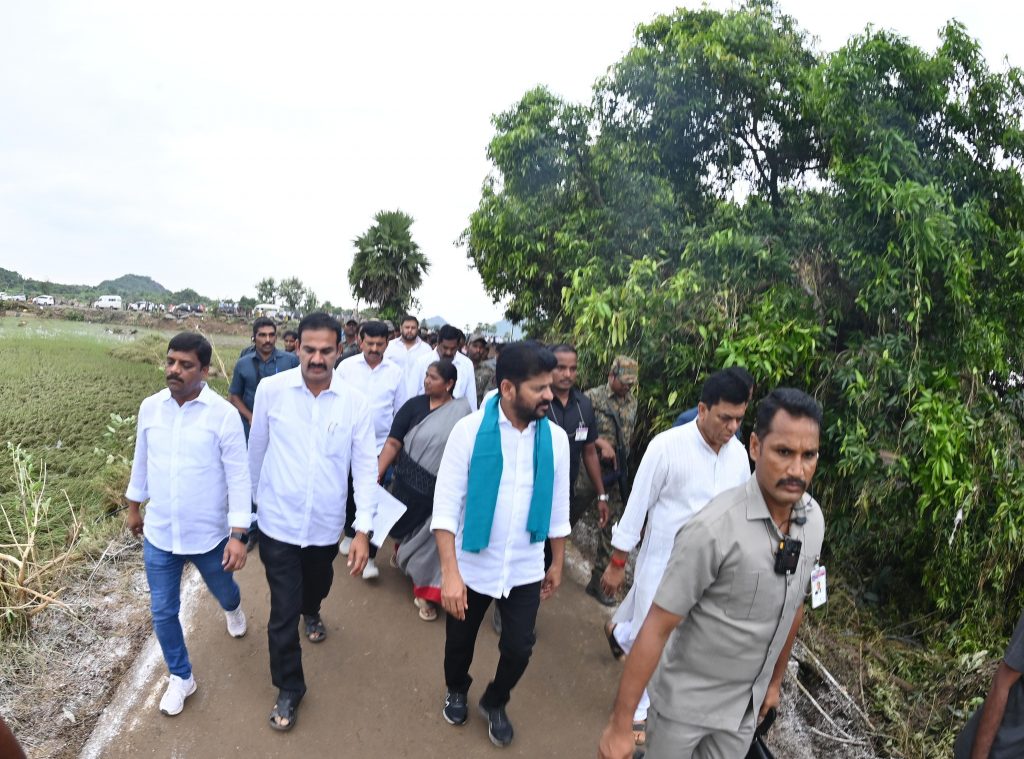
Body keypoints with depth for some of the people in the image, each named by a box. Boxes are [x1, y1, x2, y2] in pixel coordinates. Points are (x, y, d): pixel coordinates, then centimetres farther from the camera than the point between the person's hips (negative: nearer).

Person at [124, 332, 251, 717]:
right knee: (162, 612, 12)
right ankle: (180, 677, 36)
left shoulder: (223, 414, -20)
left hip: (209, 535, -2)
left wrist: (238, 534, -18)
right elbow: (141, 461, 10)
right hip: (159, 534, 3)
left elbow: (239, 478, -17)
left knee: (223, 591, 23)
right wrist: (134, 506, 19)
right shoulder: (150, 407, -7)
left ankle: (233, 610, 60)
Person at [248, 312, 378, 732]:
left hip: (326, 524, 2)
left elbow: (366, 468, -9)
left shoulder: (355, 402, -13)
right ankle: (289, 689, 29)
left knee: (317, 585, 27)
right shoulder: (270, 389, -13)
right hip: (278, 522, -1)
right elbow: (256, 451, 1)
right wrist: (249, 502, 13)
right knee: (282, 610, 5)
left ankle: (312, 613, 63)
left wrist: (363, 530, -12)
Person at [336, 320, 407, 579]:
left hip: (380, 445, -1)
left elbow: (400, 412, 3)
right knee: (349, 492, 19)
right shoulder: (346, 366, -4)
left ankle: (369, 557, 8)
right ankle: (350, 533, 44)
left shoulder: (396, 372, -3)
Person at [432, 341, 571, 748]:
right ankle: (457, 691, 55)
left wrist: (557, 563, 10)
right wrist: (449, 571, -24)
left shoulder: (555, 438, -8)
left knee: (518, 649, 13)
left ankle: (495, 703, 47)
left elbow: (558, 507, 3)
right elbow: (446, 504, -18)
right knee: (460, 641, 20)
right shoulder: (470, 430, -19)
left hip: (526, 569, 2)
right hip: (472, 565, -2)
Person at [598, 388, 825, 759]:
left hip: (747, 703, 5)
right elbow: (657, 627, -24)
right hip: (686, 699, -5)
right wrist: (620, 725, -20)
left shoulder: (814, 520, -9)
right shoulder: (714, 528, -30)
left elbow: (793, 605, 7)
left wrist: (775, 680, 17)